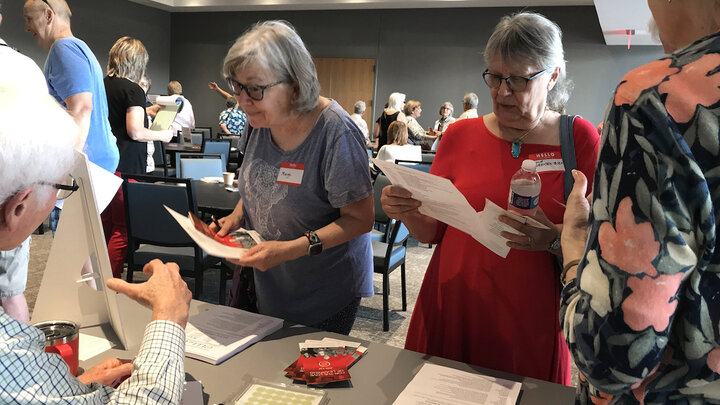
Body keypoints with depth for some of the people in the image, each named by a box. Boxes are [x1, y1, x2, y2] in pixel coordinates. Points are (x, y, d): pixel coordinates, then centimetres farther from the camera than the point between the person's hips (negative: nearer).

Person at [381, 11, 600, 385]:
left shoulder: (579, 138, -3)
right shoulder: (460, 136, 2)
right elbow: (431, 231, 5)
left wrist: (553, 239, -23)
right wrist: (407, 211, -14)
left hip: (531, 325, -1)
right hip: (450, 311, 2)